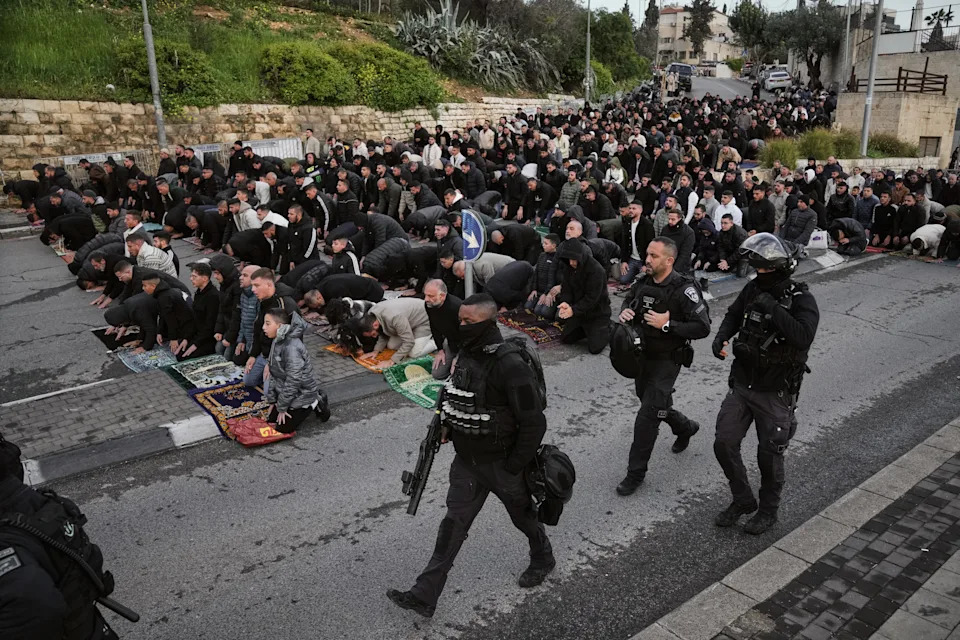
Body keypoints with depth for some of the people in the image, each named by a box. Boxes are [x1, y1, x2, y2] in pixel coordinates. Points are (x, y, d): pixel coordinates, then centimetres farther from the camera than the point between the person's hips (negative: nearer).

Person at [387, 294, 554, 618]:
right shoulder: (465, 353, -2)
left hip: (501, 464, -6)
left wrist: (513, 467, -18)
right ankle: (424, 595, 14)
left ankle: (542, 559, 48)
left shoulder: (511, 366, -27)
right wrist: (449, 425, 6)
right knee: (453, 524, 9)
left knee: (523, 516, 19)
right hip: (466, 460, 6)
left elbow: (534, 423, -23)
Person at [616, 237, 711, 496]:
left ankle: (636, 473, 7)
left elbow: (703, 327, -22)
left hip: (666, 361, -7)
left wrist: (667, 324, -28)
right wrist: (625, 312, -5)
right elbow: (629, 299, 18)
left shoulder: (684, 289, -21)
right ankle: (685, 428, 54)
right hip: (642, 355, 7)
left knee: (647, 418, -7)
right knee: (656, 406, 24)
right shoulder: (643, 282, -2)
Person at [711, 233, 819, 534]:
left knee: (769, 455, 7)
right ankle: (743, 500, 26)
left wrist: (773, 309, -35)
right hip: (741, 385, 5)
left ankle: (768, 511, 31)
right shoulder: (753, 289, -1)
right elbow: (733, 315, 16)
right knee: (724, 444, 4)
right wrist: (721, 337, -3)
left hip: (775, 393, -5)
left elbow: (804, 337, -35)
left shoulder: (801, 300, -17)